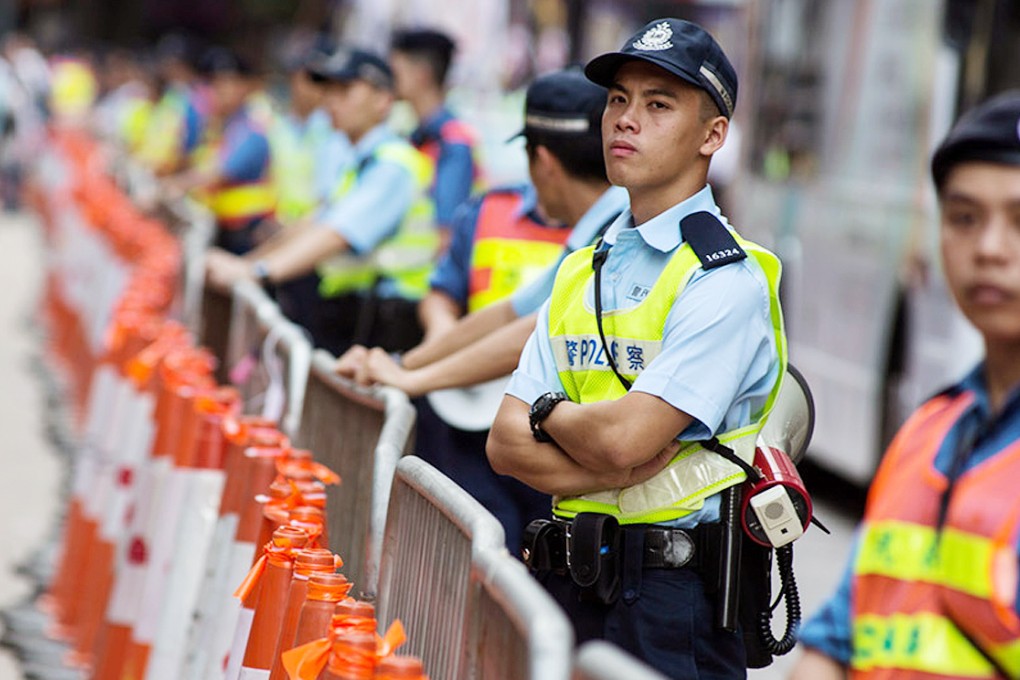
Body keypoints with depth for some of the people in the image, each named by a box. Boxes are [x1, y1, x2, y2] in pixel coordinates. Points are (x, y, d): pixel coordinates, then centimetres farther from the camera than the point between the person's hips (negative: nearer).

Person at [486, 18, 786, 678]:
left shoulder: (727, 280, -11)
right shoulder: (581, 272, 13)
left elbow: (623, 438, -21)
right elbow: (506, 444, 5)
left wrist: (549, 412, 0)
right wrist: (618, 473, -12)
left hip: (673, 601, -6)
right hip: (567, 584, 7)